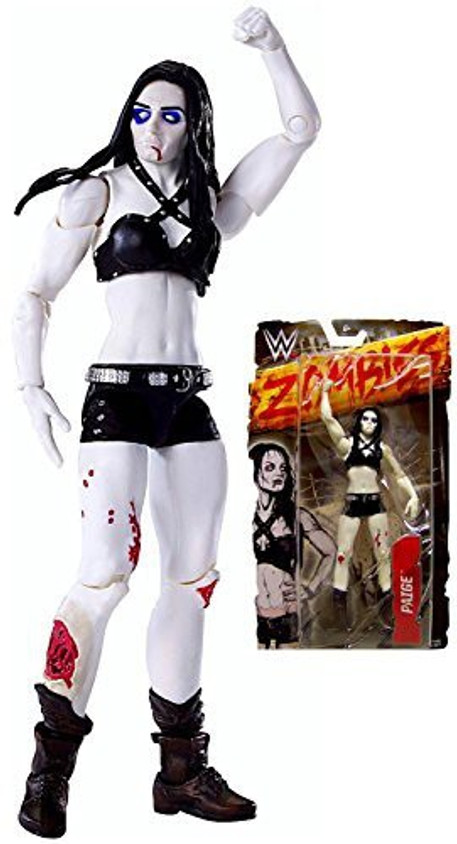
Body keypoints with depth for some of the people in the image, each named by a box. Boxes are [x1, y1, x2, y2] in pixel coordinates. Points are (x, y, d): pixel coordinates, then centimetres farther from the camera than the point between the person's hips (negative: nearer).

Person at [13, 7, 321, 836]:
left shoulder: (210, 205, 15)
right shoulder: (99, 192, 6)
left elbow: (301, 128, 15)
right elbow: (36, 296, 2)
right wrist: (32, 386, -11)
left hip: (189, 402, 5)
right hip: (119, 394, -5)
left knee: (192, 578, 4)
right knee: (105, 574, -15)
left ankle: (182, 769, 13)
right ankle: (51, 767, -6)